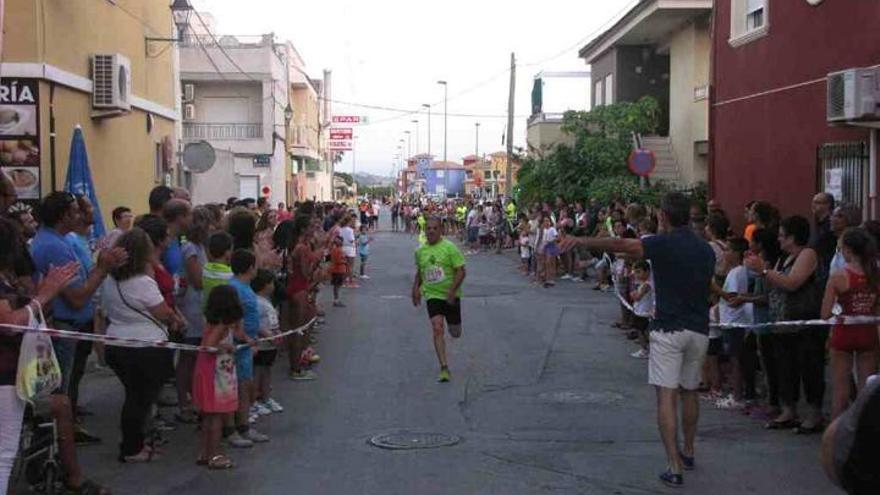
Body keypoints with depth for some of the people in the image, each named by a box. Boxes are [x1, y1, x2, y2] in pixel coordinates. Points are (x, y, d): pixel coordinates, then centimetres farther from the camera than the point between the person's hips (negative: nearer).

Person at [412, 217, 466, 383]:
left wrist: (452, 290, -23)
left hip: (451, 296, -2)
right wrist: (416, 288, 8)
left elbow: (461, 271, -12)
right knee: (437, 328, -17)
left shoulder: (449, 248, -10)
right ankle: (444, 368, -15)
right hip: (432, 295, 2)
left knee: (455, 333, 9)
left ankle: (453, 324, 50)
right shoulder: (420, 251, 4)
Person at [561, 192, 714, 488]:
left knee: (666, 396, -6)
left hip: (668, 328, -6)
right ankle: (688, 452, 34)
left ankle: (674, 466, -12)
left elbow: (618, 245, -17)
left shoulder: (663, 244, -10)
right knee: (689, 392, 20)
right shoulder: (705, 250, 9)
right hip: (699, 329, 6)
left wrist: (580, 241, -11)